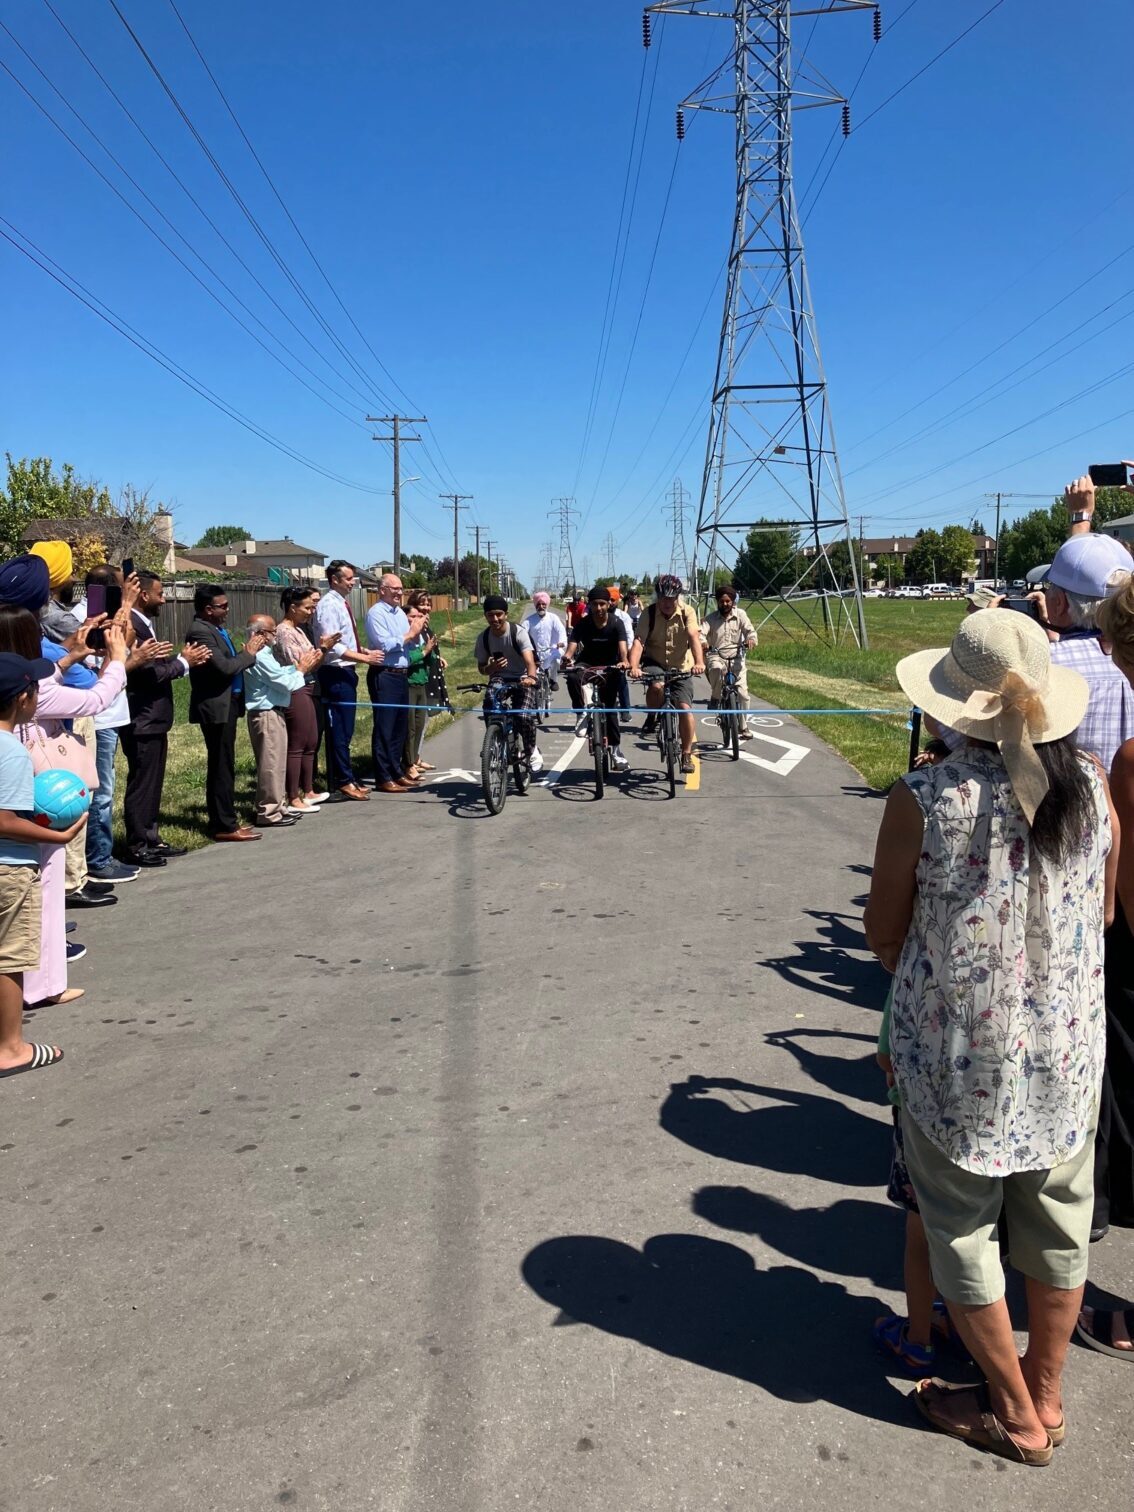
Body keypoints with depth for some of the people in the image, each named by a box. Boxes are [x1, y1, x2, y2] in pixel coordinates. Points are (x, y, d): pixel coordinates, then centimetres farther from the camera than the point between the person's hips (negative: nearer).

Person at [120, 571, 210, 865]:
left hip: (154, 720, 10)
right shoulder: (132, 626, -19)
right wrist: (183, 662, -11)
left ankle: (151, 839, 25)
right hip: (142, 721, -10)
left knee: (153, 783, 16)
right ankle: (137, 847, 7)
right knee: (141, 783, -2)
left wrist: (183, 660, 1)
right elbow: (149, 673, -24)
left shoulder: (144, 624, 14)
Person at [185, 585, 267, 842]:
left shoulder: (216, 628, 14)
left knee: (223, 765, 14)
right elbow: (224, 667, -23)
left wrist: (248, 651, 0)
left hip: (226, 704, 10)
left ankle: (223, 820, 22)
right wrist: (249, 654, -9)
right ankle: (224, 826, -1)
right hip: (215, 707, -10)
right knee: (222, 766, -6)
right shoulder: (200, 632, -16)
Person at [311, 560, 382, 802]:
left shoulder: (342, 603, 14)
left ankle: (343, 779, 22)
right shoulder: (329, 605, -15)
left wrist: (362, 651, 9)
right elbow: (332, 646, -22)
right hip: (336, 675, -10)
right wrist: (364, 658, -20)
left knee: (345, 729, 14)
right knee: (339, 730, -4)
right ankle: (343, 782, 2)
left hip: (346, 673, 10)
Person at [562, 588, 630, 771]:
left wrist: (624, 661, -54)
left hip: (609, 667, 0)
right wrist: (567, 658, -51)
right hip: (587, 664, 0)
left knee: (610, 706, -3)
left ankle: (615, 749, 9)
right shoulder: (583, 624, -16)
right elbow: (572, 645, -28)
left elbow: (622, 647, -31)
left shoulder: (616, 624, -17)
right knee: (572, 677, -34)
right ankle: (582, 714, -19)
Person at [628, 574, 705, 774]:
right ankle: (651, 718, -4)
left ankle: (687, 754, 5)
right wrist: (634, 666, -42)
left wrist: (699, 662, -44)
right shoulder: (649, 613, -13)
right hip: (654, 663, -1)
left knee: (685, 708, -10)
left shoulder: (687, 612, -11)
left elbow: (694, 637, -26)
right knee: (657, 686, -35)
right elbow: (639, 641, -24)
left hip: (681, 667, 1)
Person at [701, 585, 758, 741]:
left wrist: (751, 639, -31)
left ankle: (744, 726, 11)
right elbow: (701, 632, -12)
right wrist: (703, 642, -36)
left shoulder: (740, 614, 3)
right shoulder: (712, 618, 1)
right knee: (716, 668, -39)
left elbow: (749, 629, -7)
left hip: (736, 657, 1)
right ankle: (715, 698, -13)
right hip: (716, 655, -1)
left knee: (742, 693, -6)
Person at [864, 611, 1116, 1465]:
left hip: (959, 1057, -4)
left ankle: (1015, 1415, 35)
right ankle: (1045, 1394, 42)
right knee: (1057, 1223, 22)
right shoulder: (1091, 786, -10)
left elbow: (884, 939, -9)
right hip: (1069, 1050, 4)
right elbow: (1103, 915, 4)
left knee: (963, 1228, 17)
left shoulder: (924, 801, -21)